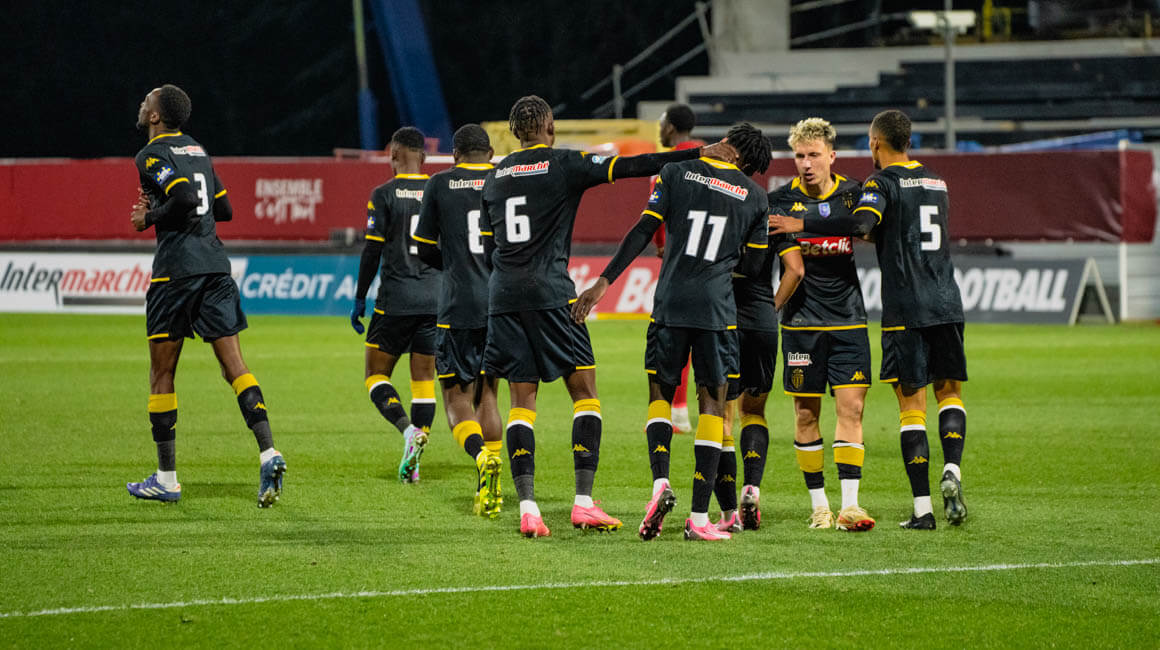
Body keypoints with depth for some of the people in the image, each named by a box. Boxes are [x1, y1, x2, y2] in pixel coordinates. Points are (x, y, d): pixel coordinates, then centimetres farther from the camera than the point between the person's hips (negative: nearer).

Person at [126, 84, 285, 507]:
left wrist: (150, 218, -6)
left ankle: (166, 479, 8)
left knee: (162, 373, 5)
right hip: (215, 263, 6)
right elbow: (224, 209, 23)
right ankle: (268, 452, -18)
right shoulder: (196, 150, 18)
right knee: (234, 365, 1)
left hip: (176, 270, -6)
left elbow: (185, 198, -22)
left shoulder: (152, 156, -6)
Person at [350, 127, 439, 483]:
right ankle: (412, 463, 2)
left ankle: (408, 430, -20)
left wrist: (359, 299, 2)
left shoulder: (384, 195, -5)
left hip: (396, 298, -4)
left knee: (377, 375, 6)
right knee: (424, 379, 9)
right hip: (436, 299, 4)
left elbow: (372, 251, -7)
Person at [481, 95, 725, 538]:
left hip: (502, 293, 5)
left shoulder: (495, 177, 14)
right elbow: (629, 166, -6)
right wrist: (700, 155, -4)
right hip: (550, 292, -5)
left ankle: (527, 507, -5)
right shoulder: (564, 164, -1)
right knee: (584, 389, 3)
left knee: (522, 398, 6)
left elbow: (488, 249, 17)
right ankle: (584, 502, -6)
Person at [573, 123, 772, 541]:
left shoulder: (677, 173, 4)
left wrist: (603, 282, 1)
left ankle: (660, 481, -10)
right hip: (717, 310, 0)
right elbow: (753, 267, 10)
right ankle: (699, 517, 0)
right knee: (711, 403, 6)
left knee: (660, 393, 15)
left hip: (670, 303, 0)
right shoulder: (755, 197, 7)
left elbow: (642, 232, -1)